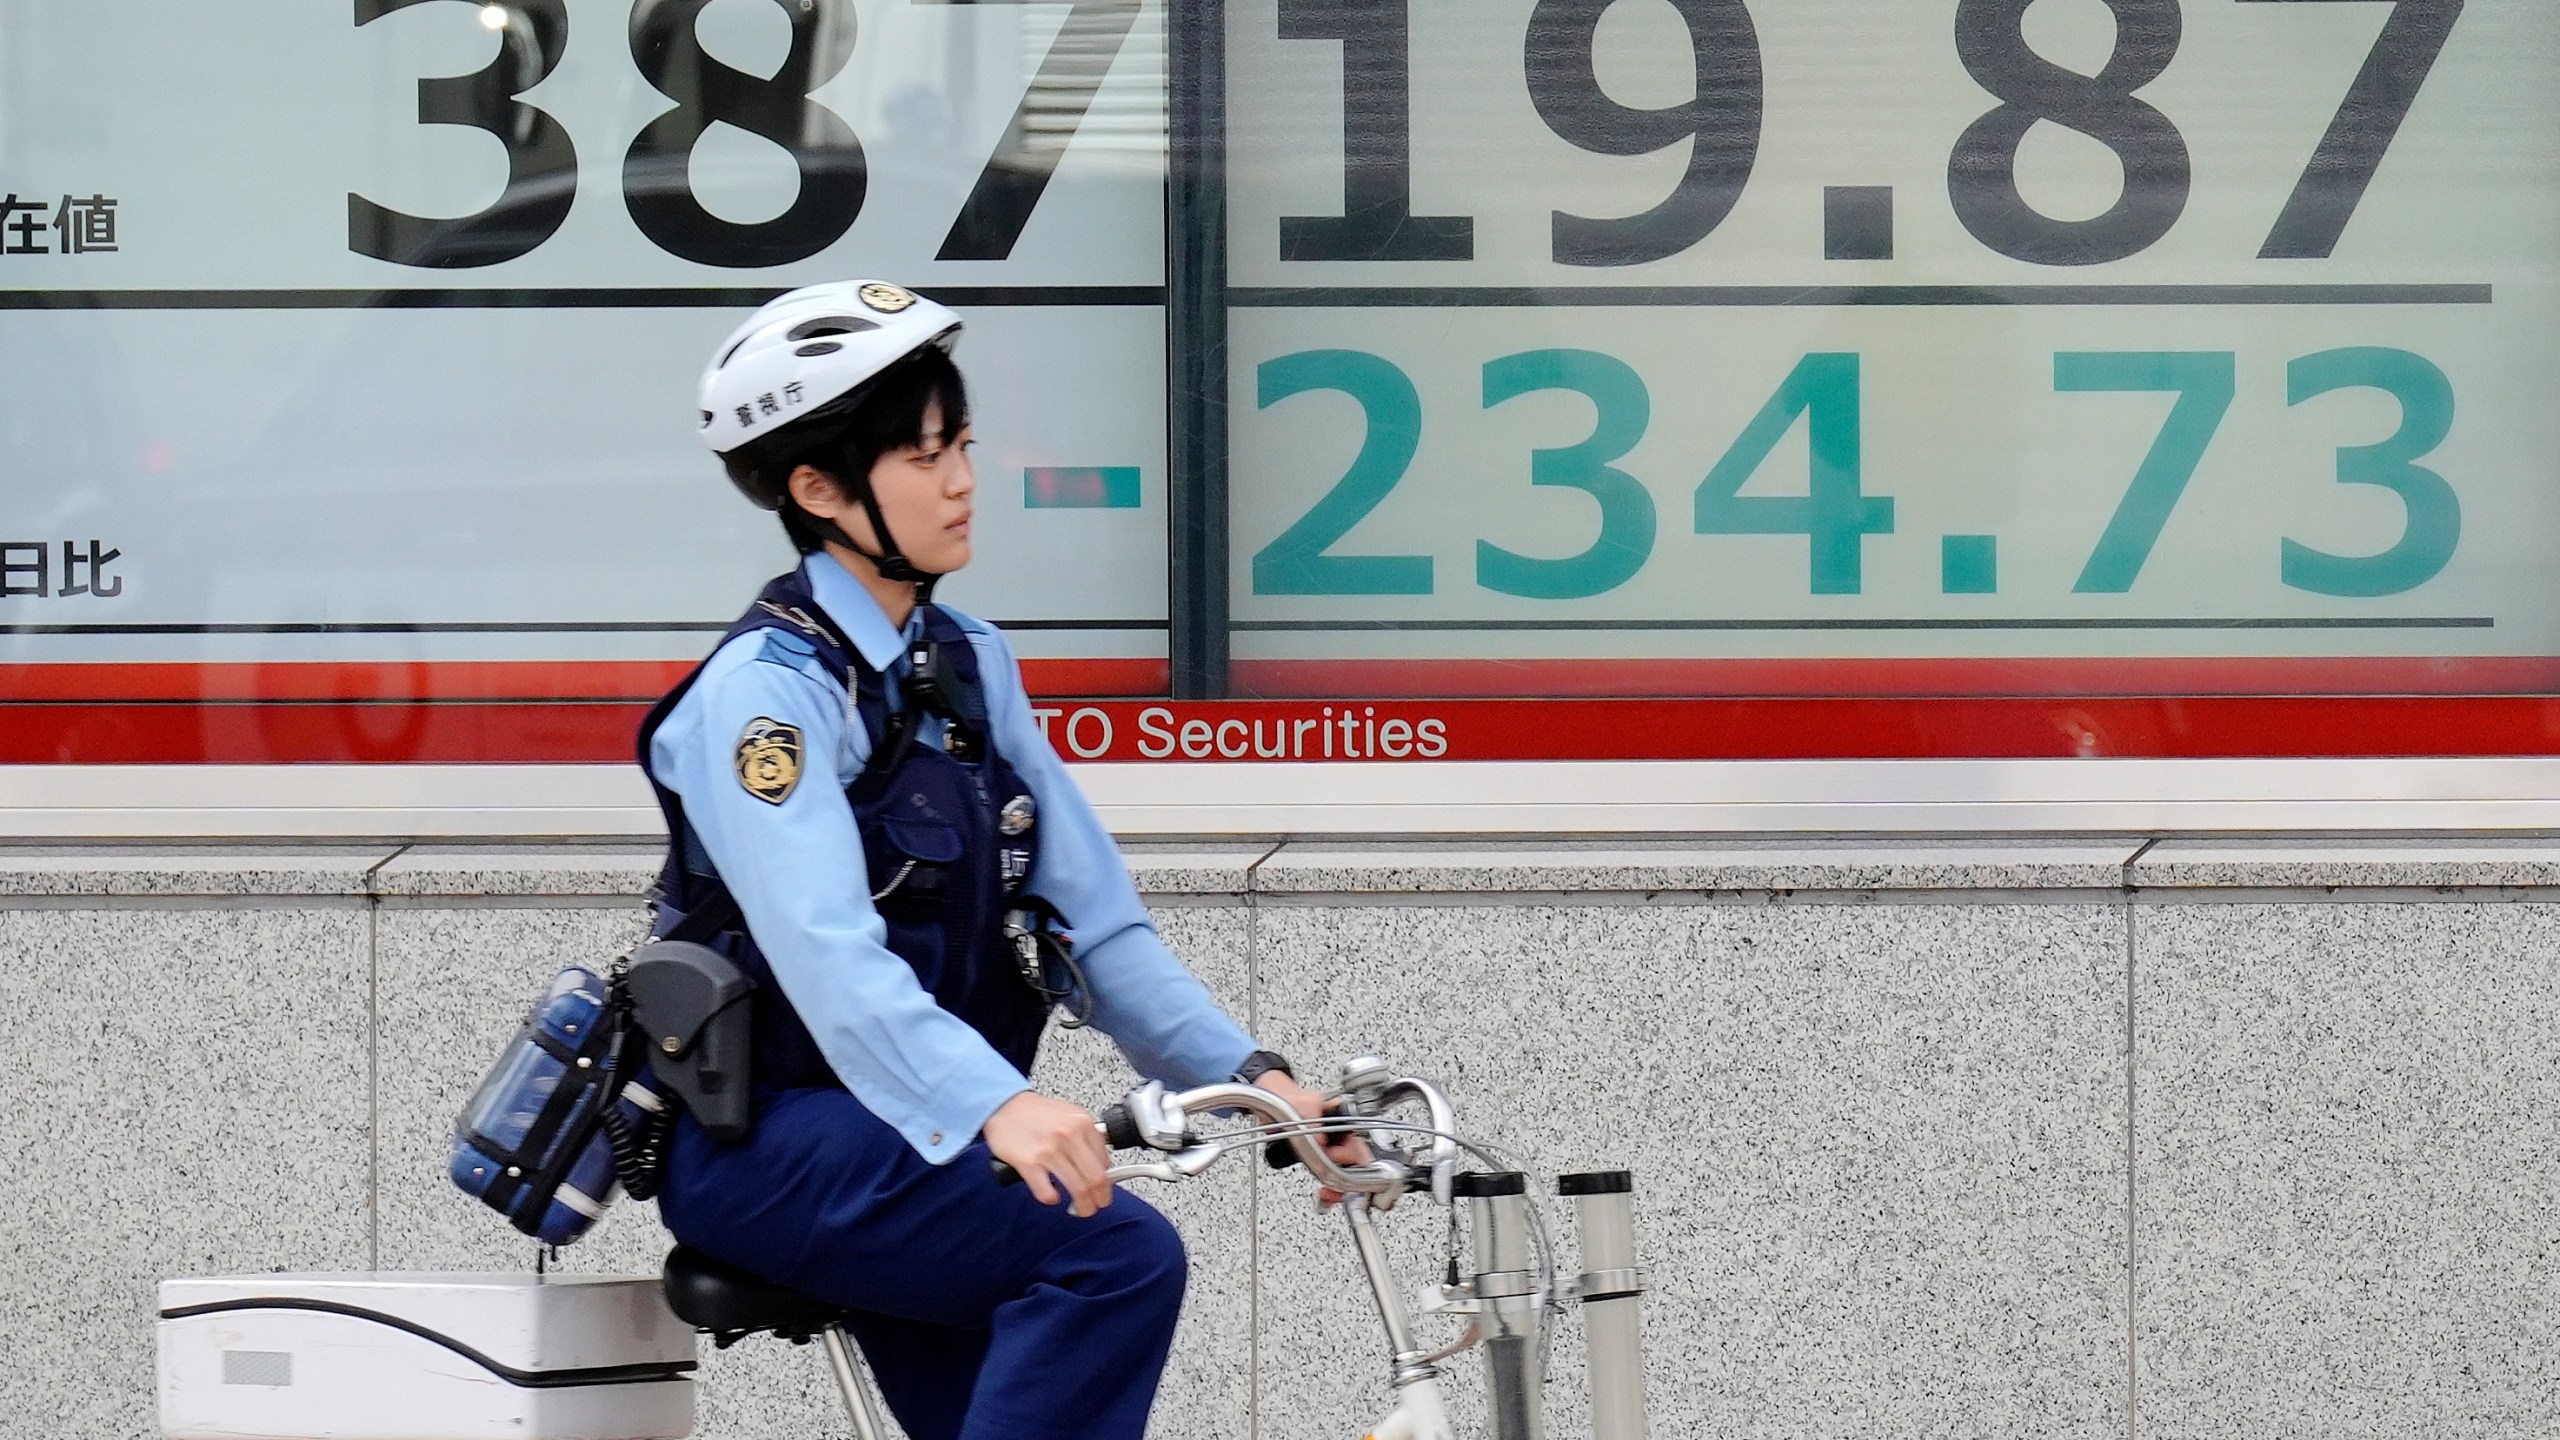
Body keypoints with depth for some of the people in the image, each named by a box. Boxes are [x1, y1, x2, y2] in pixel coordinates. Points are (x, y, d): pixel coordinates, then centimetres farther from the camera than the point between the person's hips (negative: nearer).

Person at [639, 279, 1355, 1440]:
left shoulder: (969, 667, 11)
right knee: (1118, 1254, -26)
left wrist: (1251, 1078, -9)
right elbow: (829, 956, -30)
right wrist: (999, 1106, -46)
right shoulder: (764, 689, -14)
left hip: (909, 1140, 8)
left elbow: (1097, 923, 6)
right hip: (770, 1141, -8)